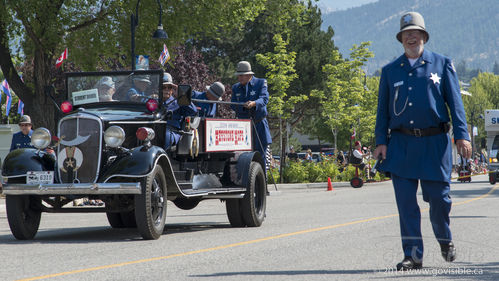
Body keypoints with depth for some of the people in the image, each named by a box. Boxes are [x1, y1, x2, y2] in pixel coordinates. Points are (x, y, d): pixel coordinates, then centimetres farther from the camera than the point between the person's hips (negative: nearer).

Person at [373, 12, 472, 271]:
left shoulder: (442, 65, 7)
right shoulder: (390, 71, 12)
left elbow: (455, 102, 4)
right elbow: (383, 109, 14)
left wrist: (462, 136, -6)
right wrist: (381, 141, 4)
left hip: (434, 143, -1)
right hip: (402, 144, 2)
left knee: (439, 198, 2)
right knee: (406, 202, -4)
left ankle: (445, 240, 30)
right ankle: (413, 255, 1)